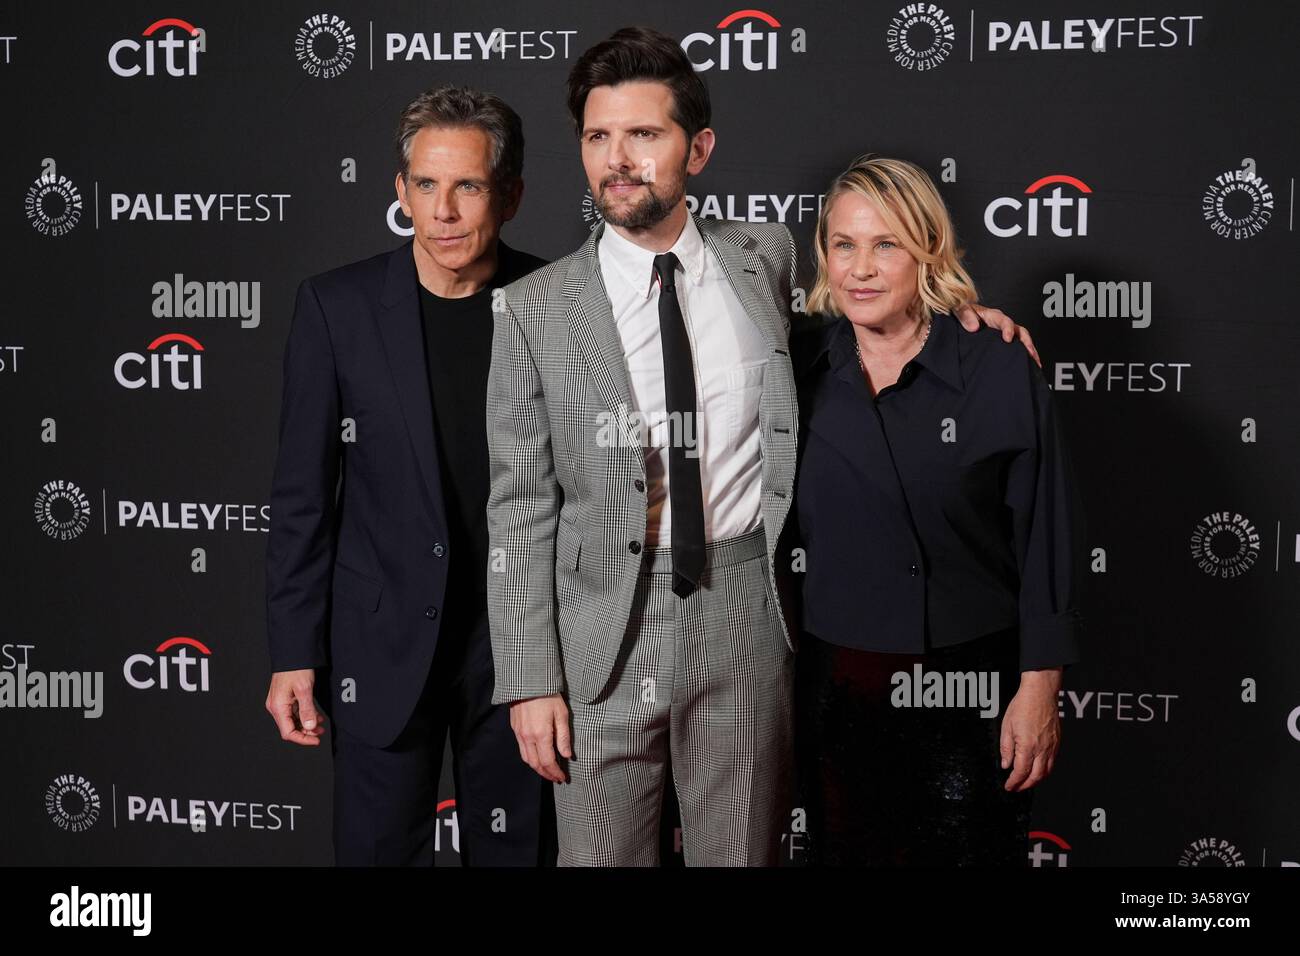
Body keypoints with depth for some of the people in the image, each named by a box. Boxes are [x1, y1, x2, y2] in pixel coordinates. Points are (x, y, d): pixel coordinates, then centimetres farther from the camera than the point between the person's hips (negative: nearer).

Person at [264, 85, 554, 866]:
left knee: (519, 848, 13)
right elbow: (303, 494, -2)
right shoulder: (338, 306, -5)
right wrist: (293, 654, -3)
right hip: (383, 646, 0)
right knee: (380, 849, 8)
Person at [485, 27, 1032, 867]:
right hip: (604, 625, -1)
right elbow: (521, 509, -2)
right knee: (602, 856, 6)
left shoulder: (768, 256, 4)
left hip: (746, 615, 2)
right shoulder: (536, 309, -3)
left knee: (743, 853, 11)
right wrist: (529, 679, -6)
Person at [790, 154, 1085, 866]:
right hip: (839, 689, 3)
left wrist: (1039, 687, -7)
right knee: (847, 847, 13)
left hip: (972, 689, -2)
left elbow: (1047, 539, -5)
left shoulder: (1002, 372, -7)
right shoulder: (797, 371, 1)